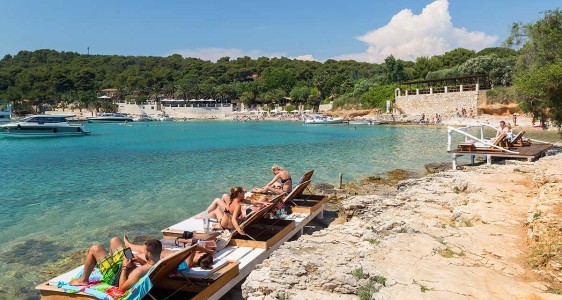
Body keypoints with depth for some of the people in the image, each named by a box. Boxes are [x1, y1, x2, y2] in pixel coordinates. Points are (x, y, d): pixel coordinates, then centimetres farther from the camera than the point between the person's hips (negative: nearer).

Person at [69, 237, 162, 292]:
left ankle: (83, 280, 14)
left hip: (116, 277, -7)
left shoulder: (139, 272, -42)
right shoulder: (157, 262, -21)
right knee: (114, 240, 16)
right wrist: (141, 260, -13)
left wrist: (124, 267, -26)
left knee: (95, 249, -9)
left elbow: (122, 288, -30)